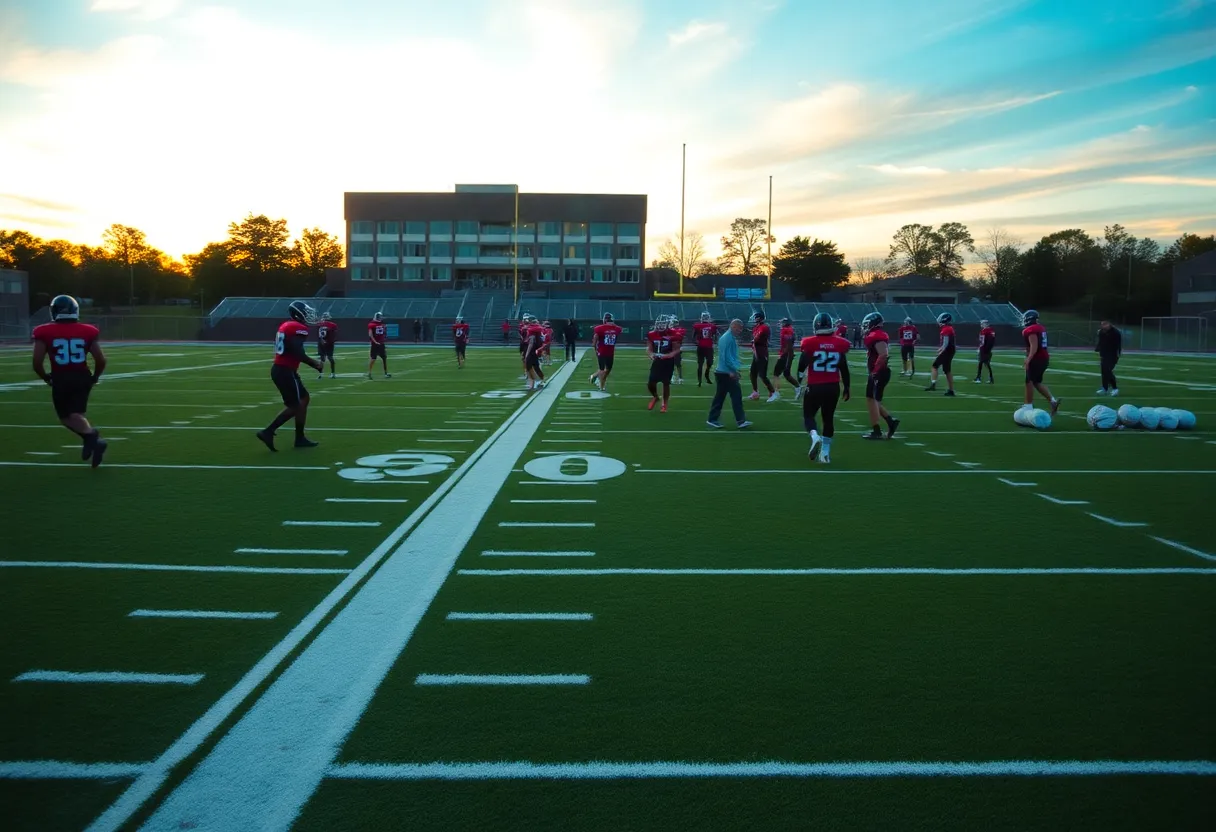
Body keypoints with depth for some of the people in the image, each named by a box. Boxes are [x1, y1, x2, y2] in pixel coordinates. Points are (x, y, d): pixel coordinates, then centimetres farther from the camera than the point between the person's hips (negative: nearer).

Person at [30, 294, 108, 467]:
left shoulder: (45, 333, -4)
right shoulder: (87, 332, 0)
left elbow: (37, 362, -7)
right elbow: (101, 360, -1)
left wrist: (46, 377, 12)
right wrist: (95, 377, 17)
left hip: (60, 379, -2)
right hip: (82, 377, 2)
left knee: (66, 416, 10)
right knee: (76, 414, 12)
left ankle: (90, 436, -17)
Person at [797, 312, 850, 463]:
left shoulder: (810, 343, -10)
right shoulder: (840, 344, -2)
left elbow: (801, 366, -4)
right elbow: (844, 368, 5)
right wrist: (846, 387, 16)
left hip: (815, 387, -2)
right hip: (833, 387, 3)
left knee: (808, 415, 13)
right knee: (828, 418, 14)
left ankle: (815, 437, -17)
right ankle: (825, 453, 14)